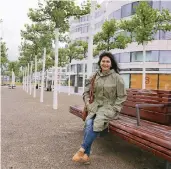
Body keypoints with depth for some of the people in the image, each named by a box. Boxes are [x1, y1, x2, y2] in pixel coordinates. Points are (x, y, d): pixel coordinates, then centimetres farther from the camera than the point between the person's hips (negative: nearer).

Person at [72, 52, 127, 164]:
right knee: (88, 123, -28)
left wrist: (113, 110, -9)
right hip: (96, 106, 3)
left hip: (110, 107, -3)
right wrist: (88, 104, 0)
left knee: (98, 123, -33)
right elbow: (86, 92, 15)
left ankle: (82, 150, -20)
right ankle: (86, 155, -22)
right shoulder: (95, 76, 8)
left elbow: (122, 96, -1)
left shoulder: (117, 77, -3)